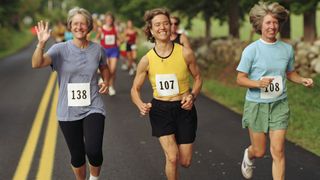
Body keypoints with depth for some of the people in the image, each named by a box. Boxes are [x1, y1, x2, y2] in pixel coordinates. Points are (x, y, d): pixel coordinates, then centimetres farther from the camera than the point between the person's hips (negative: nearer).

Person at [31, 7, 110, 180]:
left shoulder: (97, 49, 1)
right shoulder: (61, 49, -7)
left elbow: (104, 67, 23)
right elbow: (36, 64, -24)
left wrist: (106, 82, 3)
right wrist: (41, 43, -40)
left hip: (93, 108, 0)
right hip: (68, 111, 0)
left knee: (93, 151, -17)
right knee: (77, 155, 11)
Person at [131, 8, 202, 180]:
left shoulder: (185, 53, -10)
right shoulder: (146, 60, -8)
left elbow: (197, 78, 5)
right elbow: (135, 89, 4)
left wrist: (192, 95, -14)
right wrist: (141, 105, -17)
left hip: (183, 109, 1)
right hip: (160, 109, -1)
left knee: (185, 162, 7)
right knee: (172, 158, -15)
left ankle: (170, 147, 43)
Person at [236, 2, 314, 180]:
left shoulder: (287, 49, 0)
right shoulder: (251, 50, -10)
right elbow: (240, 79, -8)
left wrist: (303, 80, -6)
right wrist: (258, 83, -26)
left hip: (279, 105, 2)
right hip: (256, 105, -2)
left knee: (278, 151, -5)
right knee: (259, 152, 10)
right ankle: (248, 155, 47)